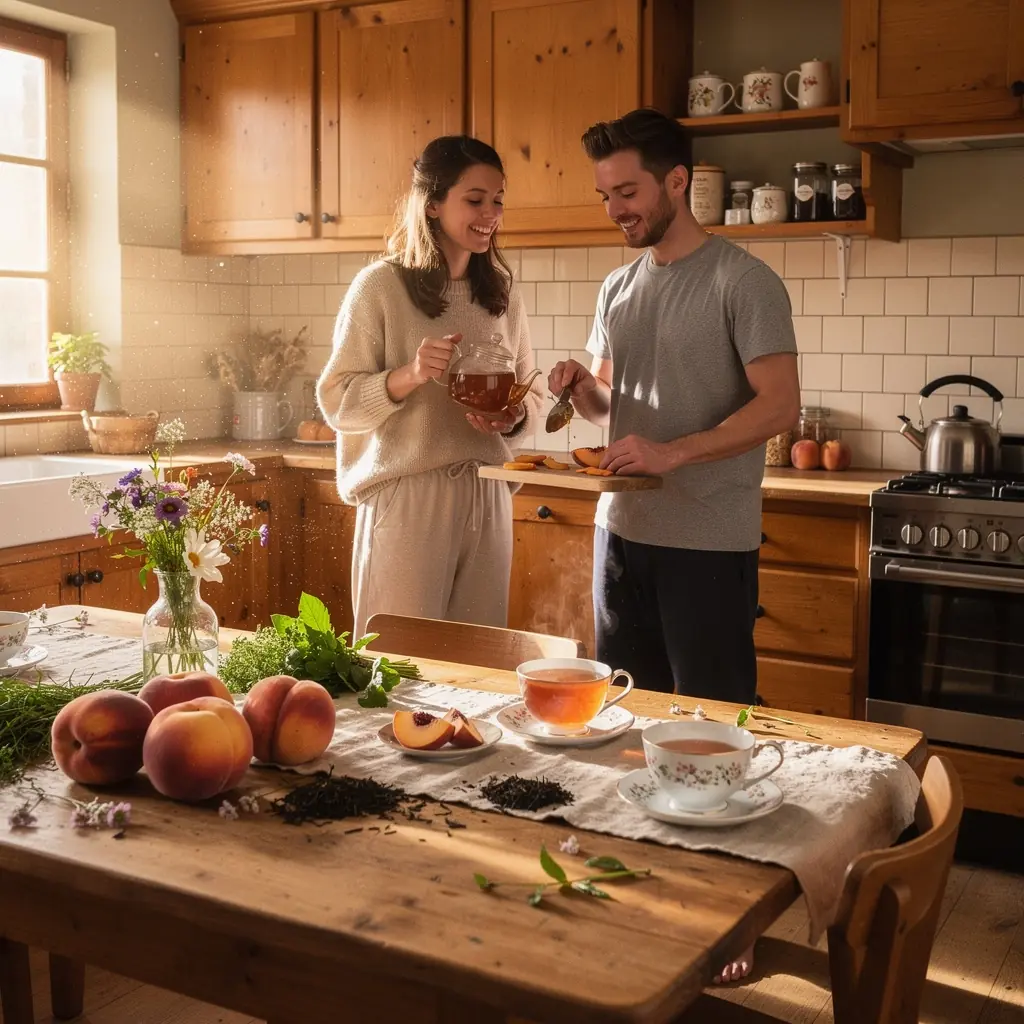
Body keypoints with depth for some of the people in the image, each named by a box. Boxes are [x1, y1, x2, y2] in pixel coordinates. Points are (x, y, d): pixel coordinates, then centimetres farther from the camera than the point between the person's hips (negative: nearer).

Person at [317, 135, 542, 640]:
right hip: (406, 499, -5)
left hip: (486, 499, 5)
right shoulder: (380, 286, -5)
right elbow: (336, 401, -6)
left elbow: (530, 394, 16)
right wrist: (411, 376, -22)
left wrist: (514, 417, -6)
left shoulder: (502, 290, 10)